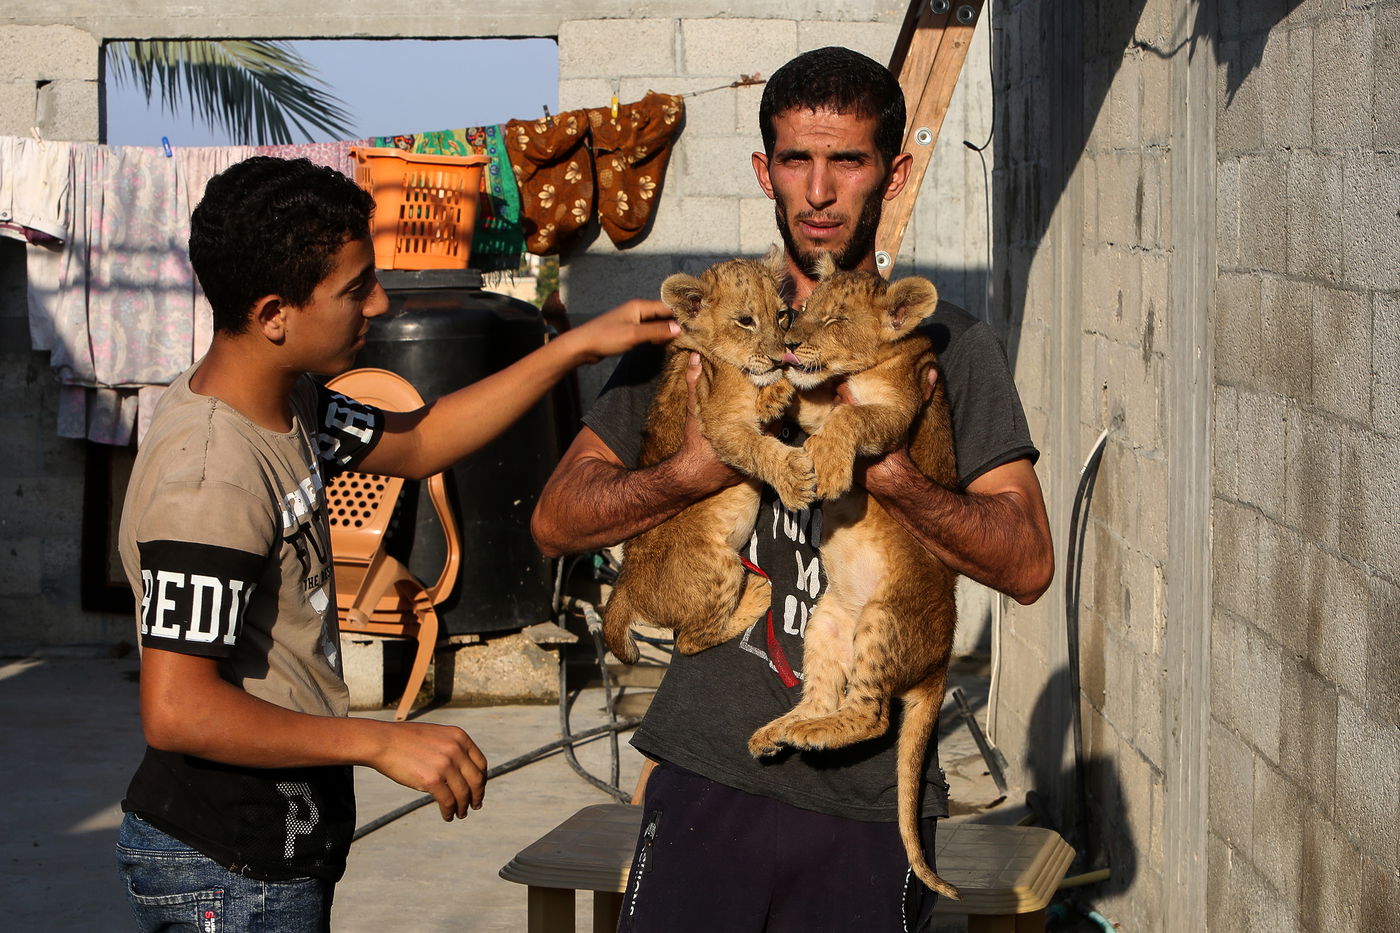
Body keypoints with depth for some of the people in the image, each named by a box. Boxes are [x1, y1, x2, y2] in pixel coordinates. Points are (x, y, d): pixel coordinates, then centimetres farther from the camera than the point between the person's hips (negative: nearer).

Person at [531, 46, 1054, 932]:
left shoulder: (951, 346, 4)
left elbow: (1029, 563, -4)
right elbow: (557, 517, 6)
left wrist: (888, 474, -20)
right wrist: (695, 471, -13)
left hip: (871, 795, 0)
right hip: (711, 772, 1)